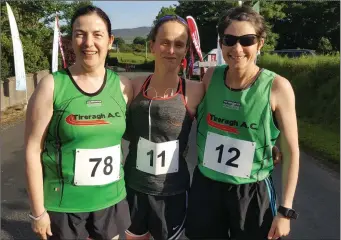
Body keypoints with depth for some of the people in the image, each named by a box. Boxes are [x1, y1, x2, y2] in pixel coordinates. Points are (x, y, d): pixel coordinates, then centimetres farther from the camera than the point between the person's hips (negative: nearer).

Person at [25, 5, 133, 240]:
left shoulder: (123, 86, -3)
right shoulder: (52, 85, -11)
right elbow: (33, 150, -8)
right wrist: (38, 210, -7)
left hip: (111, 201, 3)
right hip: (63, 204, -2)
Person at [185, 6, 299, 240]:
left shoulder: (277, 87, -15)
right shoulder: (211, 76, -6)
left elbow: (291, 151, -8)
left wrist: (286, 209, -6)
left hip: (252, 193, -2)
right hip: (205, 186, 3)